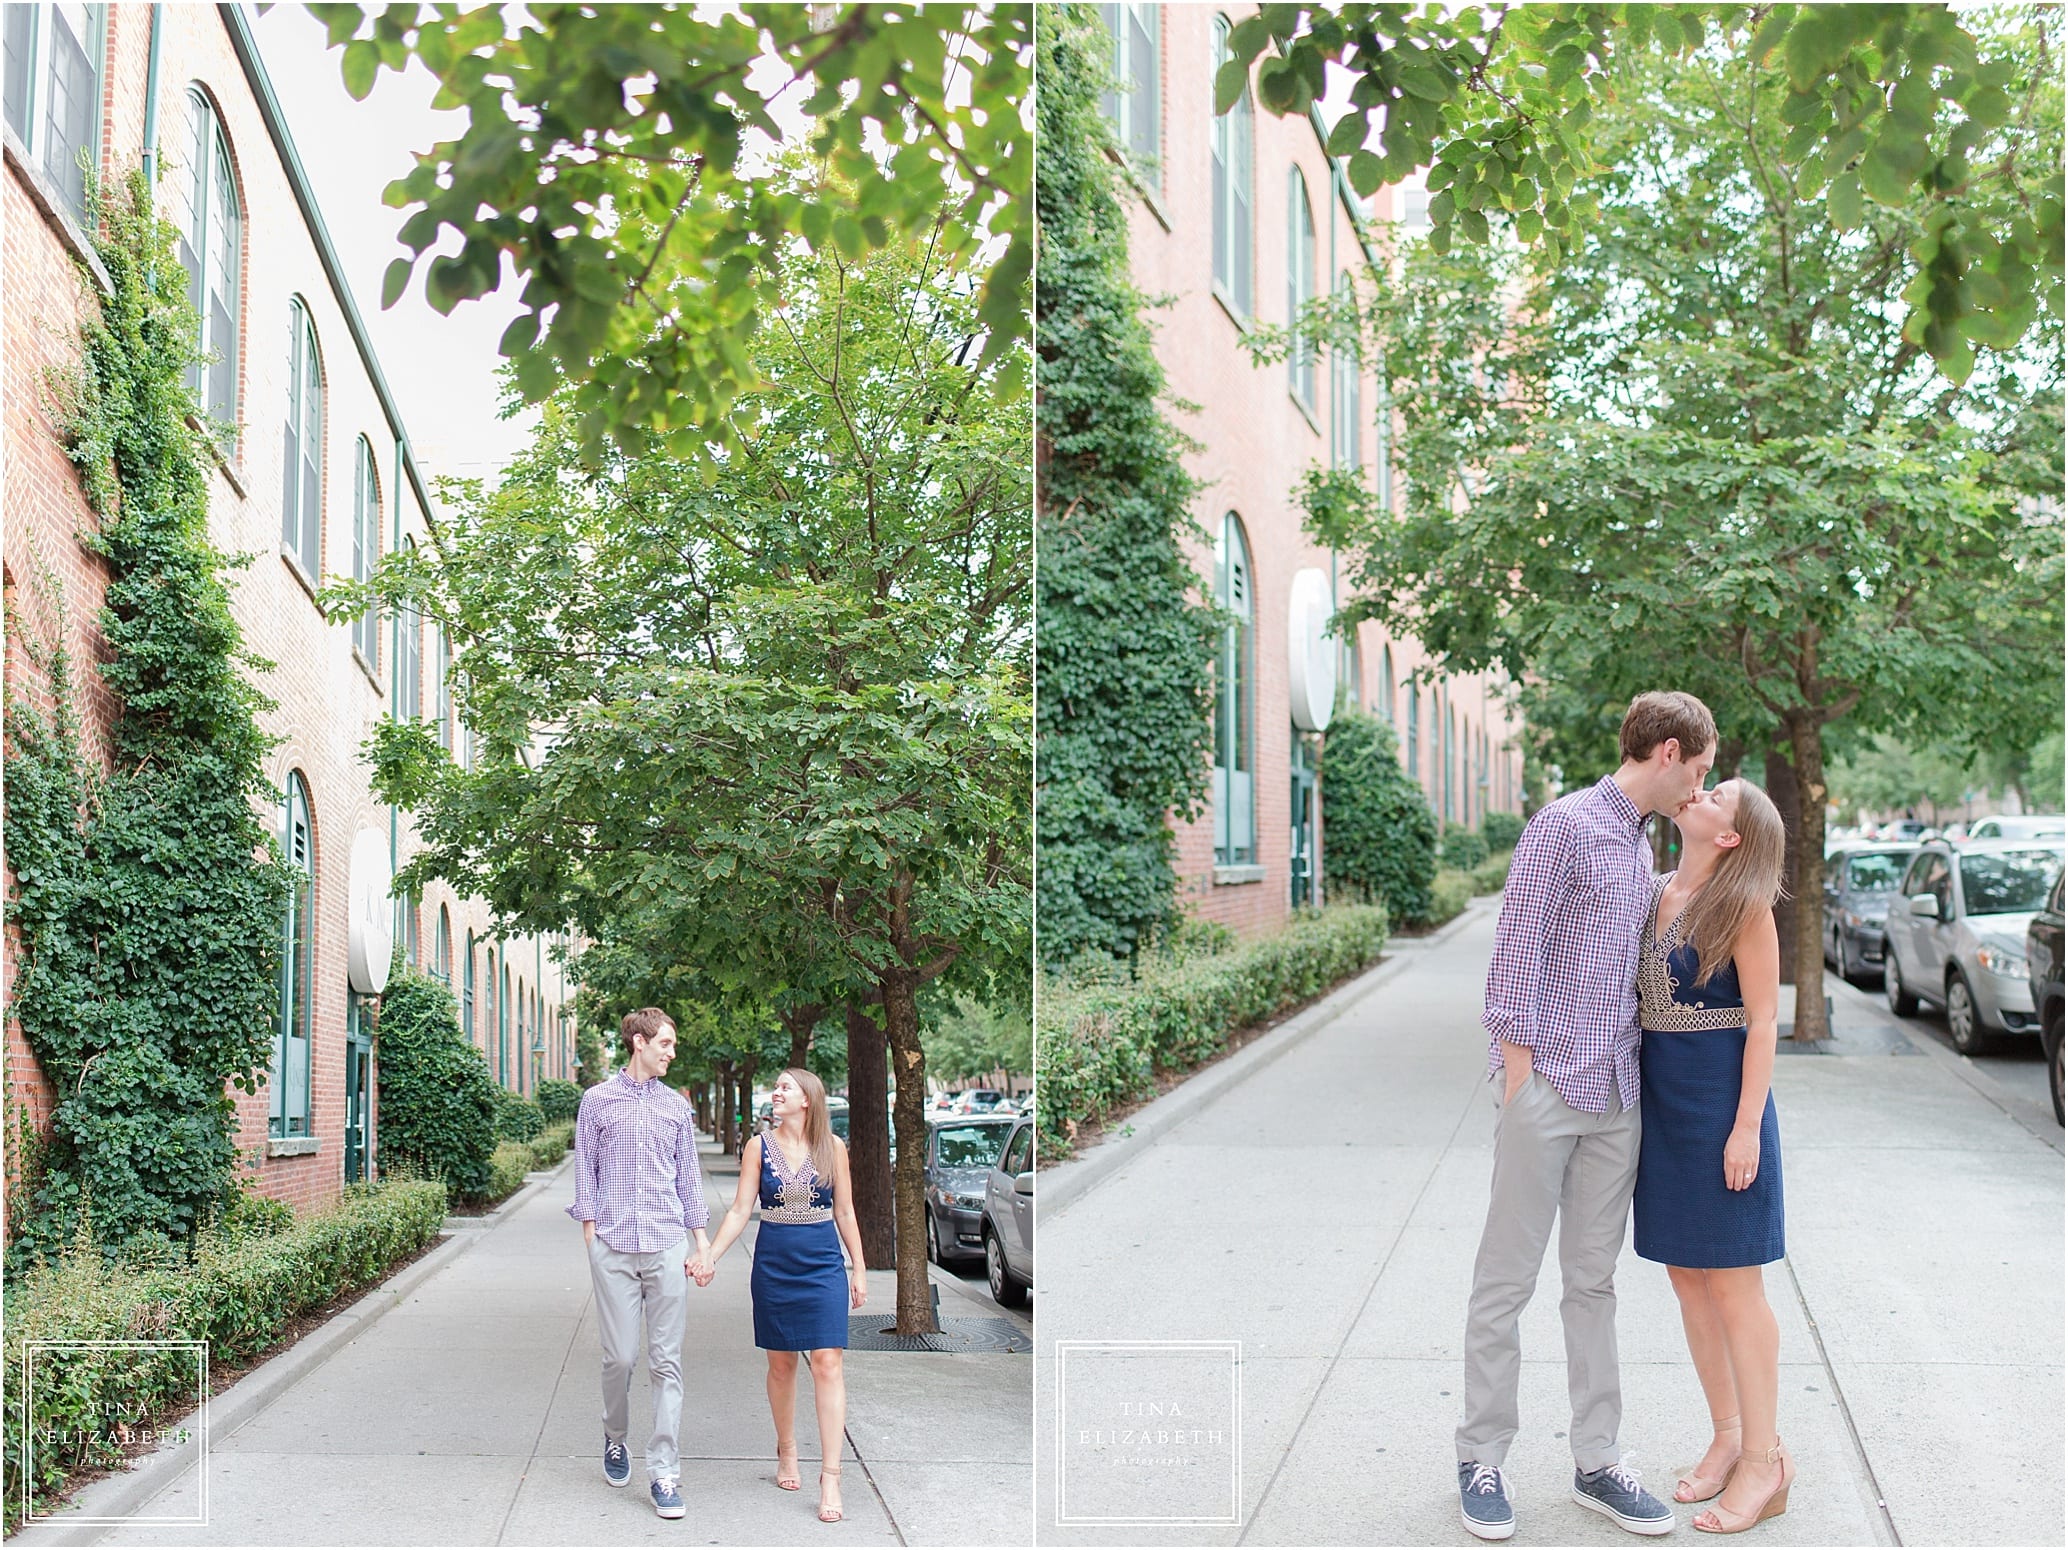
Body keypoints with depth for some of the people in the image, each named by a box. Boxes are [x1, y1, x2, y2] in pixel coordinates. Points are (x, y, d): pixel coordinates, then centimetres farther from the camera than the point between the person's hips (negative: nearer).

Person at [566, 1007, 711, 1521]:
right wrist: (590, 1235, 0)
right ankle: (614, 1439, 27)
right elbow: (585, 1173, 8)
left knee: (666, 1361, -2)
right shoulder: (598, 1101, 6)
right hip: (613, 1247, -1)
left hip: (667, 1246, 1)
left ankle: (664, 1473, -1)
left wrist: (703, 1243, 9)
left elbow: (689, 1177, 15)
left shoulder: (677, 1106, 12)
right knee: (620, 1356, 1)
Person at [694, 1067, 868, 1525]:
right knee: (781, 1363, 9)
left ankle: (830, 1478, -10)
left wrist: (859, 1269, 6)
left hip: (824, 1266, -1)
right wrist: (710, 1258, -10)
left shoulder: (833, 1147, 1)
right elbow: (740, 1209, 0)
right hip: (773, 1265, 1)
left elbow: (845, 1213, 7)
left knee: (828, 1362, -9)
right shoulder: (759, 1146, 2)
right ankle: (787, 1453, 29)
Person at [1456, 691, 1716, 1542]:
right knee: (1506, 1281, 1)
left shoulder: (1641, 849, 17)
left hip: (1615, 1096, 8)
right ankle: (1481, 1458, 10)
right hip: (1548, 1085, -7)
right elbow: (1518, 954, -11)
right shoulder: (1564, 826, -8)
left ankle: (1596, 1462, 16)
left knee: (1594, 1281, 10)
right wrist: (1518, 1074, -15)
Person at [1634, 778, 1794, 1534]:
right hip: (1660, 1095, 7)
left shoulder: (1745, 908, -10)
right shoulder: (1656, 894, 9)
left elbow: (1763, 1021, -11)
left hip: (1719, 1095, -7)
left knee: (1732, 1280, -3)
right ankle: (1727, 1436, 24)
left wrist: (1747, 1126, -17)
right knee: (1685, 1271, 11)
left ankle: (1763, 1463, 6)